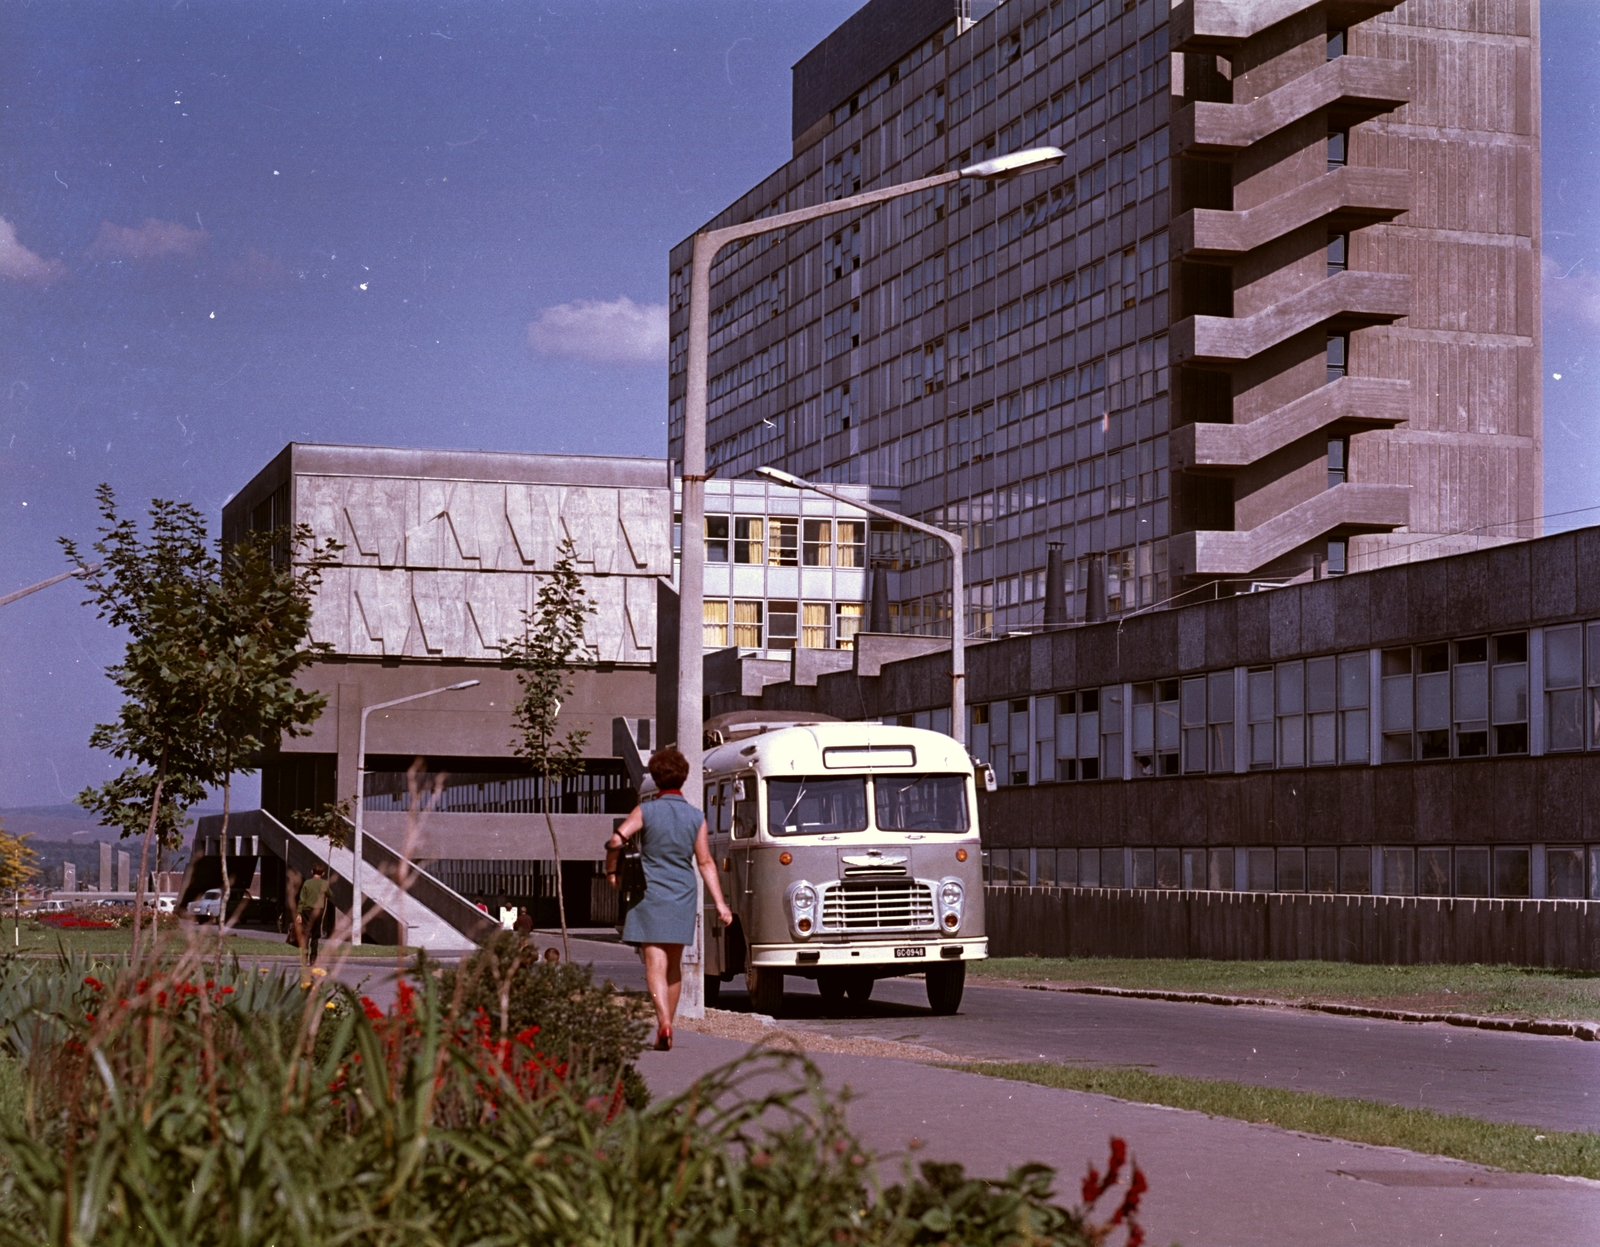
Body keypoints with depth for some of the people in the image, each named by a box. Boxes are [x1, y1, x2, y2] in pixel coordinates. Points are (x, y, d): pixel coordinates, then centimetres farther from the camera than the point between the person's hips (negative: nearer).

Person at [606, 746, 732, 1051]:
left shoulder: (646, 811, -3)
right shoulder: (696, 817, 3)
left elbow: (617, 840, -16)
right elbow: (705, 863, -1)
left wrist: (611, 870, 1)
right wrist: (720, 903, 0)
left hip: (650, 896, -3)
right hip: (683, 898, 3)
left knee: (655, 965, -8)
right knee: (674, 965, 15)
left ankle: (664, 1022, -28)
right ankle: (666, 1026, 22)